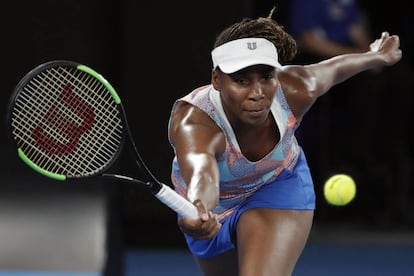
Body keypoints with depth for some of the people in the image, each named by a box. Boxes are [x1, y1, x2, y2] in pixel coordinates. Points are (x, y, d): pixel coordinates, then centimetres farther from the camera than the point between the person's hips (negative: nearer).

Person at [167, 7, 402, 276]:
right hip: (213, 207, 0)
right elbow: (201, 174, -66)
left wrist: (378, 56, 13)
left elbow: (334, 68, -7)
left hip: (279, 186, 0)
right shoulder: (193, 123, -44)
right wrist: (199, 210, -90)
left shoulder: (295, 90, -31)